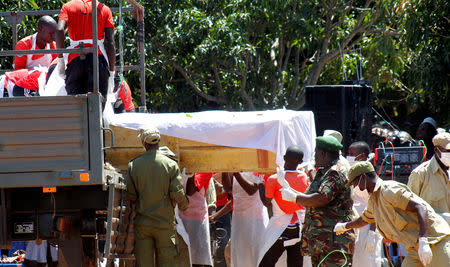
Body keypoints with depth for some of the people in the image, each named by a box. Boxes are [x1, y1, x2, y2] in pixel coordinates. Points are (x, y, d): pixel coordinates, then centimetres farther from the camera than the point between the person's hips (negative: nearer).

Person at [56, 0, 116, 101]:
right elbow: (110, 42, 6)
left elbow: (59, 30, -6)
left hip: (75, 59, 0)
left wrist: (60, 59, -2)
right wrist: (111, 72, 7)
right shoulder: (104, 9, 15)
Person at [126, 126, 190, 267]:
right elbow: (178, 196, -9)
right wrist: (184, 205, 13)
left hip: (142, 223, 2)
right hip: (165, 223, -2)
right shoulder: (170, 164, -6)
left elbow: (131, 197, 0)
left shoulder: (133, 165, -1)